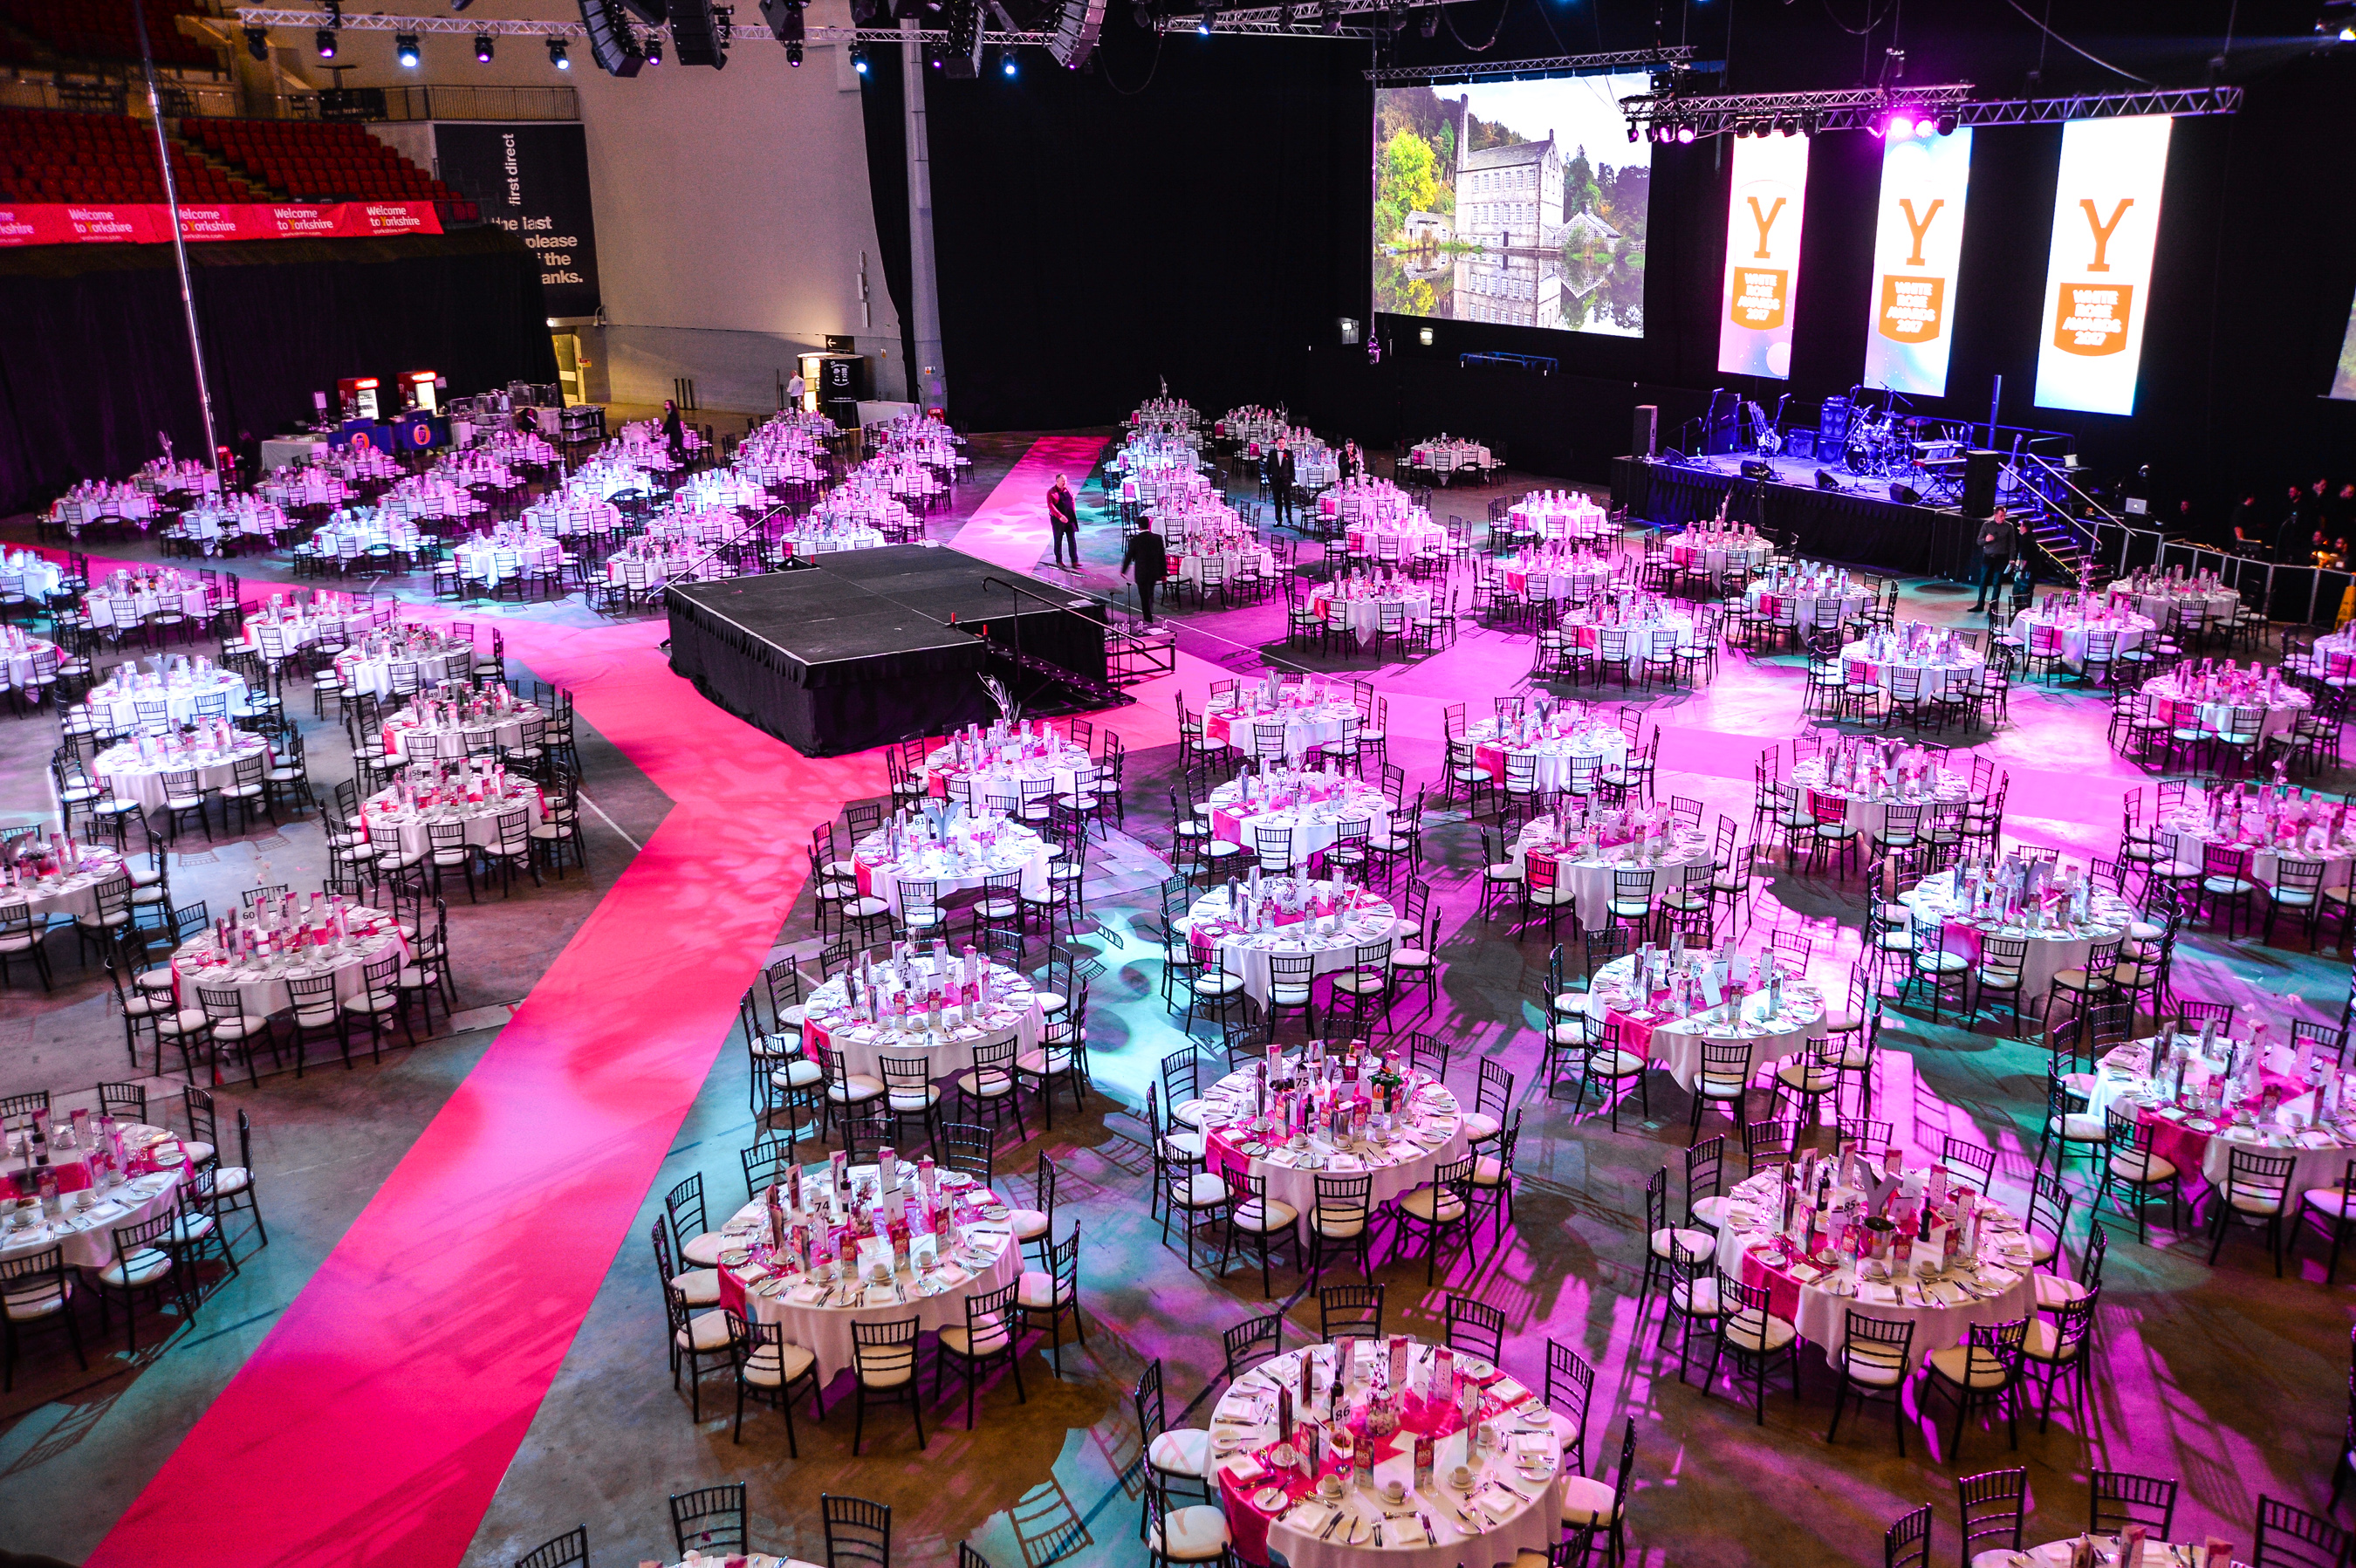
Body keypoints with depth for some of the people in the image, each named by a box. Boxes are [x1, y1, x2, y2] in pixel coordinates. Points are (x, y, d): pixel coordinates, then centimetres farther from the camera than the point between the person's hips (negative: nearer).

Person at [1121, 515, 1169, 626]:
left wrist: (1123, 570, 11)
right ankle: (1149, 618, 34)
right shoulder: (1158, 538, -4)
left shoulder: (1135, 540, -14)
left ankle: (1149, 622, 1)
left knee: (1145, 599, 2)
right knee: (1150, 595, 23)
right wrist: (1163, 573, 11)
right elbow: (1162, 556, 2)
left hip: (1142, 574, -5)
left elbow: (1128, 556, -4)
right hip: (1155, 573, 5)